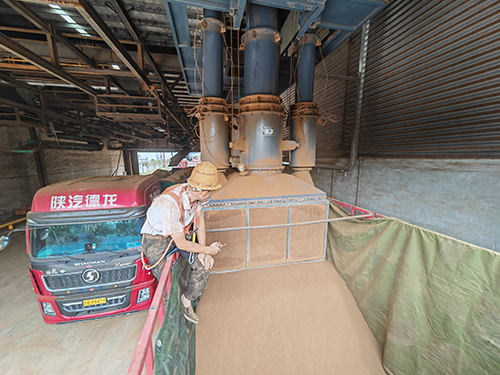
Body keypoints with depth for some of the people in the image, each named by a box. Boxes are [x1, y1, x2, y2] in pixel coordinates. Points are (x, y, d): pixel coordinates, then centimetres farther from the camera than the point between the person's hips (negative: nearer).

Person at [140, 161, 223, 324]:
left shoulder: (193, 193, -18)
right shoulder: (170, 204, -39)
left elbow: (199, 219, -2)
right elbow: (181, 244, -28)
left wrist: (203, 251, -6)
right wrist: (208, 249, -14)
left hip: (180, 232, 6)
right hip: (156, 239, -6)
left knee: (204, 264, -7)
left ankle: (187, 299, 19)